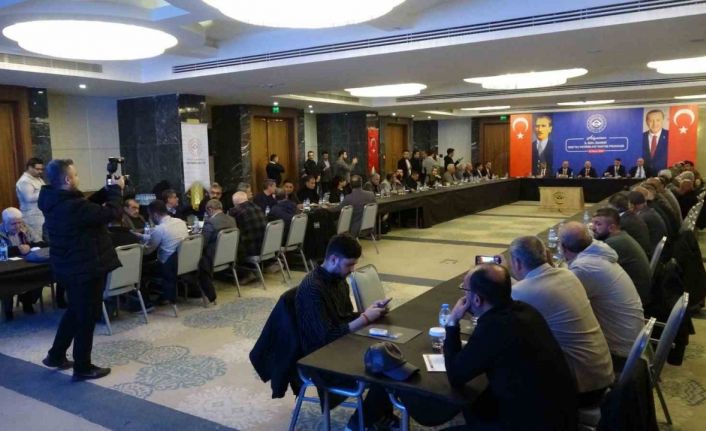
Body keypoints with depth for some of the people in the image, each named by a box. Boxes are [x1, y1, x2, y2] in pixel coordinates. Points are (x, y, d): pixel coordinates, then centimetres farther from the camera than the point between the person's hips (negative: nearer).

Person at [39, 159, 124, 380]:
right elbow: (110, 212, -26)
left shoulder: (53, 201, 2)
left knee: (75, 311, 26)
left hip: (69, 266, 10)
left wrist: (108, 190, 4)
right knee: (86, 317, 4)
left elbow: (91, 207, 12)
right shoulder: (73, 205, -28)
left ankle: (56, 355, 37)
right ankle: (83, 367, 17)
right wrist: (116, 189, -11)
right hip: (86, 268, -10)